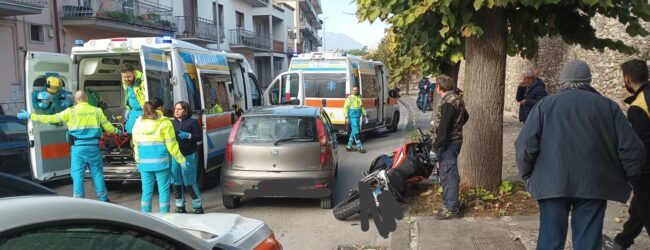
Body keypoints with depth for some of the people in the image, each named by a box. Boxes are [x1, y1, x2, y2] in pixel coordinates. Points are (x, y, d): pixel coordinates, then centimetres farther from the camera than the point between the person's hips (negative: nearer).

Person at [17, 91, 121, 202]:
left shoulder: (71, 112, -1)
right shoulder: (97, 111, 6)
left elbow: (51, 118, -2)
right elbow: (108, 127, 13)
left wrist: (30, 116, 5)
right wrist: (117, 131, 34)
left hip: (78, 147, -2)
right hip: (93, 147, 2)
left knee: (77, 174, 4)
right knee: (97, 173, 11)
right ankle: (103, 199, 16)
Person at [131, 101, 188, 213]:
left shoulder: (138, 123, 9)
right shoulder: (164, 123, -7)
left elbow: (136, 145, 13)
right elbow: (171, 144, -8)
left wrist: (138, 161, 21)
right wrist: (181, 160, -3)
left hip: (144, 163, 5)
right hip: (161, 162, -4)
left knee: (146, 191, 11)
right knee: (164, 191, 3)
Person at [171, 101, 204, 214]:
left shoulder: (192, 122, 0)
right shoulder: (172, 123, 15)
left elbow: (200, 137, -3)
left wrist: (188, 136, -17)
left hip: (188, 156, -5)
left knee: (190, 182, -5)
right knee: (177, 183, 8)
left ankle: (197, 206, 7)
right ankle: (180, 206, 19)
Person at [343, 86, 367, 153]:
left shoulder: (359, 98, 11)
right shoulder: (349, 98, -9)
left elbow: (362, 107, 22)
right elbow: (345, 108, -11)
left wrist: (365, 115, 18)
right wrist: (346, 117, -17)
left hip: (358, 117, 8)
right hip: (352, 117, -8)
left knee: (353, 132, 13)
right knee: (356, 132, -7)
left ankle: (349, 146, 22)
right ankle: (360, 147, -6)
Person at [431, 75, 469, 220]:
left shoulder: (448, 102, -18)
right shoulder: (456, 99, 14)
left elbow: (443, 126, -24)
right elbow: (465, 117, 28)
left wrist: (436, 145, -23)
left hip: (448, 143, -10)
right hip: (455, 139, 10)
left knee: (448, 175, -6)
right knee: (450, 174, 17)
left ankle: (452, 209, -2)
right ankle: (450, 202, 27)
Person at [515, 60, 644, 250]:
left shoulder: (545, 104, 4)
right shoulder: (608, 106, 6)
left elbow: (525, 146, -5)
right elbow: (632, 148, 0)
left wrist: (529, 175, 9)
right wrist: (626, 177, 14)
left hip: (552, 184, 0)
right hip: (593, 185, 0)